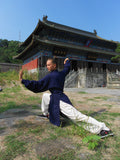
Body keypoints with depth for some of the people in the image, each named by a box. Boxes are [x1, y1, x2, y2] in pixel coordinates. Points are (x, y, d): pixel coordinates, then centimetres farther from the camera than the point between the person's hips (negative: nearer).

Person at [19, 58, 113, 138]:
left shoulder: (50, 76, -16)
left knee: (77, 116, -12)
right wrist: (67, 62, 49)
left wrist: (23, 80, -12)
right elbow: (67, 68, 29)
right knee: (45, 96, 25)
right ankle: (45, 114, 39)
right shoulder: (61, 73, 6)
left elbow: (38, 85, -17)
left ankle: (103, 127, -7)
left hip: (59, 101, -10)